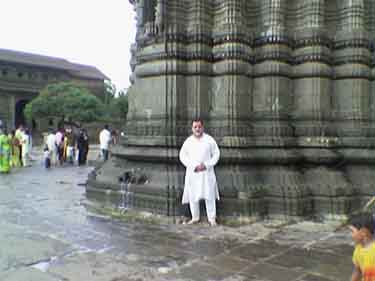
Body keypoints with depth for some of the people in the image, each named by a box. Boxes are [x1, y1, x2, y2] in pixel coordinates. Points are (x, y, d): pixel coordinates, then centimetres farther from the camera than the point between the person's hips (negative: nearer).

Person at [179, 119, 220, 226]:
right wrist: (193, 166, -9)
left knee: (209, 196, -2)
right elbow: (182, 156, 3)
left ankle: (212, 218, 9)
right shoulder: (188, 141, 4)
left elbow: (216, 154, 3)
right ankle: (195, 217, 19)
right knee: (193, 196, 4)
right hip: (192, 173, 2)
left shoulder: (209, 140, 0)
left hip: (207, 172, -1)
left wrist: (206, 165, -10)